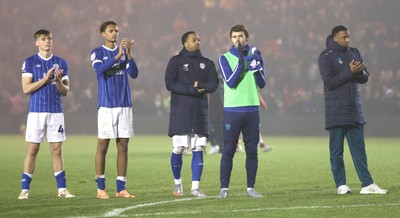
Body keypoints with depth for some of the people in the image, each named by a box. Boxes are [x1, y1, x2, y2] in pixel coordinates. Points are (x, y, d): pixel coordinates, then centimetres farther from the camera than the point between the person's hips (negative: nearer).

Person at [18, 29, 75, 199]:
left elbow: (65, 91, 9)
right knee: (32, 150, -2)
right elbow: (26, 89, -7)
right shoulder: (30, 62, 1)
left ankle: (62, 189, 6)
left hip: (56, 111, 2)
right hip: (36, 111, -2)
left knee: (57, 150, 3)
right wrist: (46, 78, -15)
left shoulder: (61, 63, 10)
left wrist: (58, 81, -11)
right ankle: (25, 189, 2)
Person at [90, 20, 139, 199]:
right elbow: (99, 69, -20)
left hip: (125, 105, 4)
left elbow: (134, 74, -1)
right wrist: (117, 55, -28)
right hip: (106, 105, -4)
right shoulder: (97, 53, 1)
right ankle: (100, 188, 4)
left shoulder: (124, 52, 11)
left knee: (123, 146, 3)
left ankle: (121, 188, 6)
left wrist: (128, 54, -15)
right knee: (103, 146, -2)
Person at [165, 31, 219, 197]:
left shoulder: (207, 63, 14)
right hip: (180, 110, -3)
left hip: (200, 110, 3)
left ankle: (195, 187, 2)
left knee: (198, 150, 0)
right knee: (178, 149, -2)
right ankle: (177, 183, 16)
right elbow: (170, 83, -10)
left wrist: (201, 86, -16)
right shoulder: (176, 61, 2)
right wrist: (192, 89, -17)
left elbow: (214, 83, 4)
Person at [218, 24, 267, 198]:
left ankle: (250, 188, 9)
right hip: (232, 110, -2)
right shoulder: (225, 58, 2)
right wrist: (241, 61, -17)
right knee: (228, 151, -3)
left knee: (252, 150, 3)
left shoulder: (255, 55, 9)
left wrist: (256, 65, -13)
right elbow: (231, 82, -12)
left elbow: (262, 84, 2)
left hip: (252, 109, 2)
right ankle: (224, 188, -1)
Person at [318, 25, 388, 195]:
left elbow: (365, 78, 10)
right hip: (336, 113, -5)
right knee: (336, 151, 1)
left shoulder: (354, 53, 13)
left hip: (355, 109, 5)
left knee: (359, 148, 4)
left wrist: (359, 71, -13)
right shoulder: (326, 56, -5)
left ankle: (367, 184, 2)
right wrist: (350, 72, -20)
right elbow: (329, 82, -14)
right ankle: (341, 185, 9)